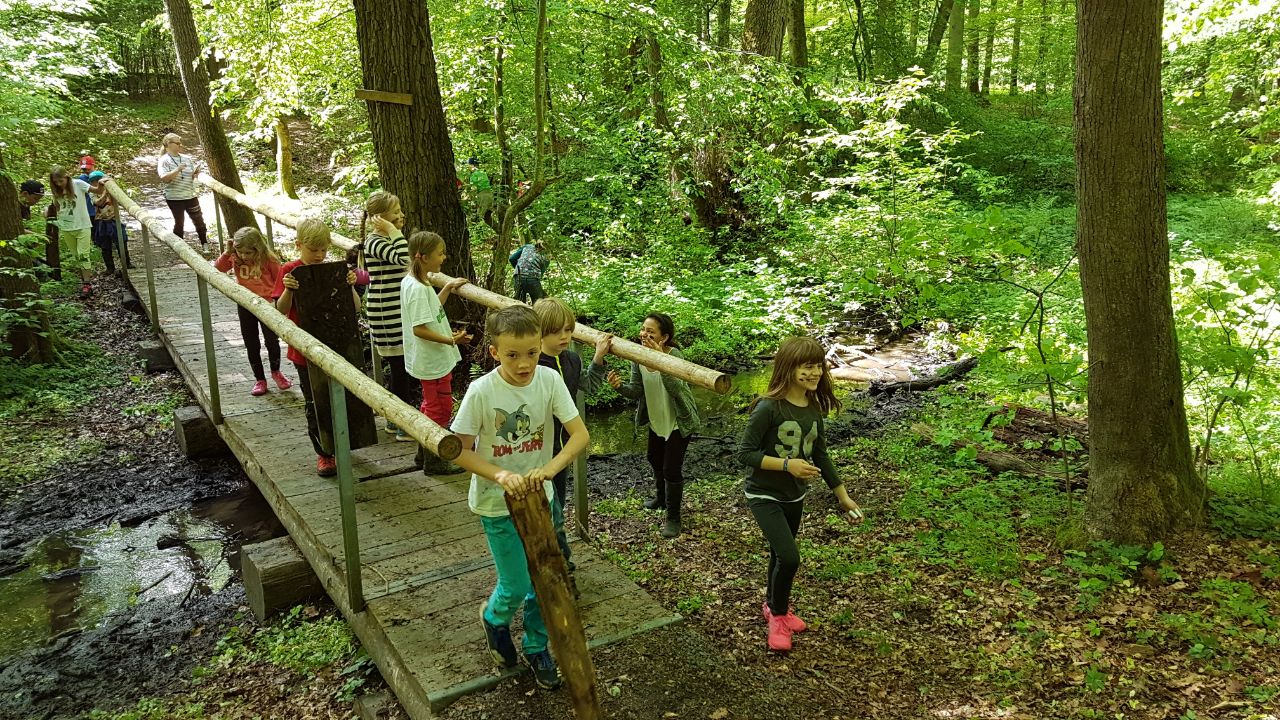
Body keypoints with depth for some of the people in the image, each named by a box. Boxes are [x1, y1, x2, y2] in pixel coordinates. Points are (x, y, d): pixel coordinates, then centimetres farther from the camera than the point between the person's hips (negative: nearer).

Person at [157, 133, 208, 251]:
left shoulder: (187, 158, 6)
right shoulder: (163, 161, -6)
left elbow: (193, 176, 12)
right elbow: (164, 178, -18)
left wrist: (196, 173, -11)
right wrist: (178, 170, -28)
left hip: (190, 196, 4)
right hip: (174, 198, -4)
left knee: (199, 220, 4)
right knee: (179, 223, 4)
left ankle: (205, 245, 13)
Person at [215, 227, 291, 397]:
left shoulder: (269, 260, -16)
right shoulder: (235, 259, -5)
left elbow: (279, 281, -8)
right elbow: (217, 269, -8)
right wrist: (227, 253, -19)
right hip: (245, 305, 4)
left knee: (272, 340, 3)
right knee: (251, 344, 9)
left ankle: (276, 371, 31)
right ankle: (259, 379, 21)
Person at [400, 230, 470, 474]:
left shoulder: (419, 282, 7)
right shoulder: (416, 288, -24)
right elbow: (419, 329, -27)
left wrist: (448, 288, 20)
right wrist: (451, 340, -29)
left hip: (433, 358, 10)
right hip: (433, 360, -10)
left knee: (432, 404, 22)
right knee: (440, 408, 2)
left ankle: (426, 453, 35)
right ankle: (434, 462, 14)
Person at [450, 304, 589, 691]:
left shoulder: (549, 380, -14)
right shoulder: (481, 391, -22)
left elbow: (580, 433, -15)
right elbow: (460, 450, -15)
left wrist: (550, 468, -30)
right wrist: (500, 475, -29)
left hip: (539, 496, 3)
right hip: (497, 504, -3)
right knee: (516, 586, 2)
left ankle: (536, 647, 39)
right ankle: (494, 618, 39)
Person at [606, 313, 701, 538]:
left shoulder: (674, 355, -28)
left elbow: (676, 390, -42)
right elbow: (637, 391, -13)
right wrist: (620, 386, -34)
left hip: (678, 421, -7)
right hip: (656, 420, 7)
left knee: (671, 469, -4)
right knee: (655, 460, 25)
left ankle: (673, 517, 16)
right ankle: (661, 498, 53)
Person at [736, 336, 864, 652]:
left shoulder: (815, 408, -4)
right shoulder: (769, 407, -24)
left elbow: (820, 456, 7)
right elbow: (745, 453, -21)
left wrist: (843, 496, 11)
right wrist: (788, 464, -28)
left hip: (794, 496, 6)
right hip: (764, 495, -6)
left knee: (780, 555, 20)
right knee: (789, 558, -14)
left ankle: (774, 605, 44)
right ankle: (778, 613, 12)